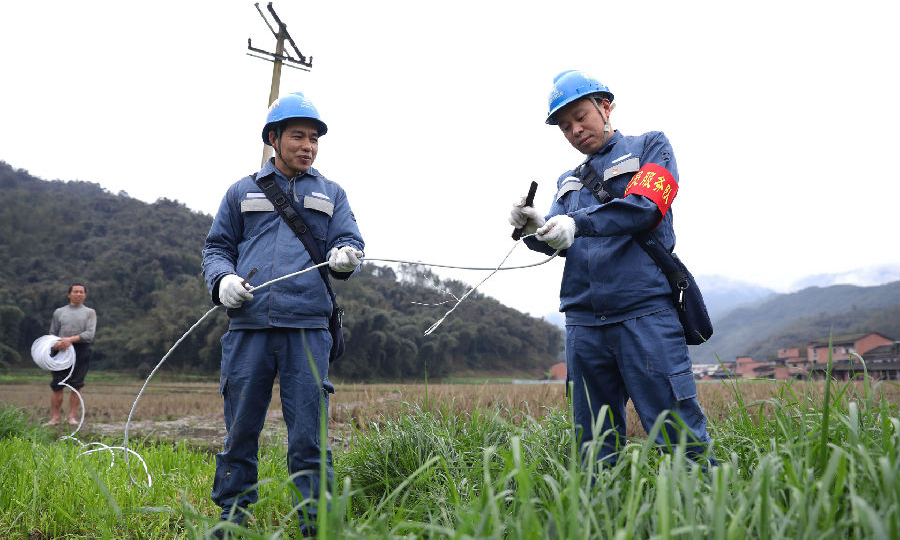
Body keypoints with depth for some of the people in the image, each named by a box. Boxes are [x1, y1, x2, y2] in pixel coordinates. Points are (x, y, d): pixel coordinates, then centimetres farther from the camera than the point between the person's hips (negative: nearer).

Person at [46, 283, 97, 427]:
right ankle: (54, 417, 4)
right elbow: (52, 334, 15)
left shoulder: (89, 312, 10)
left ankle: (72, 416, 4)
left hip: (81, 351, -1)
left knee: (76, 385, -2)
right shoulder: (59, 312, 17)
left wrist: (70, 339, -16)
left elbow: (89, 334, -3)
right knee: (57, 385, -2)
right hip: (61, 351, 1)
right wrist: (56, 344, -6)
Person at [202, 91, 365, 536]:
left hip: (308, 327, -1)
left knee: (309, 433, -2)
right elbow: (217, 246, 19)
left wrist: (345, 255, -15)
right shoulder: (243, 191, 18)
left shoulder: (331, 194, 19)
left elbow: (350, 240, 10)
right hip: (248, 324, 1)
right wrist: (221, 279, -3)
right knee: (239, 431, 6)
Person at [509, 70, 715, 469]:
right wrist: (535, 228, -12)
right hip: (584, 320, 5)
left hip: (645, 312, -4)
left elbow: (645, 206, -7)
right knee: (595, 448, 8)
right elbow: (559, 242, 12)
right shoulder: (569, 182, 25)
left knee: (680, 436, -7)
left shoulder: (650, 147, 12)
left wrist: (577, 224, -21)